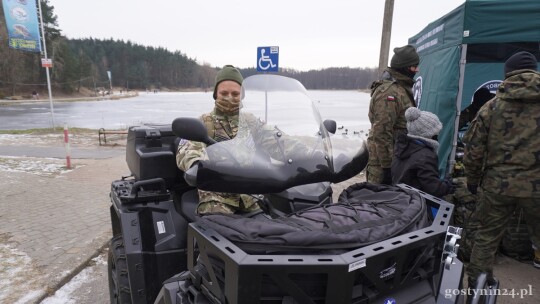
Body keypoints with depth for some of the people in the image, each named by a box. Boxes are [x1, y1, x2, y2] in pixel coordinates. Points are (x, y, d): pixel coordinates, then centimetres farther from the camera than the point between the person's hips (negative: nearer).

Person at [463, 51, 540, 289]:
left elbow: (474, 149, -1)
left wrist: (472, 180, 12)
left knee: (487, 236, 14)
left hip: (498, 184, 1)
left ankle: (475, 285, 22)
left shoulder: (492, 106, -1)